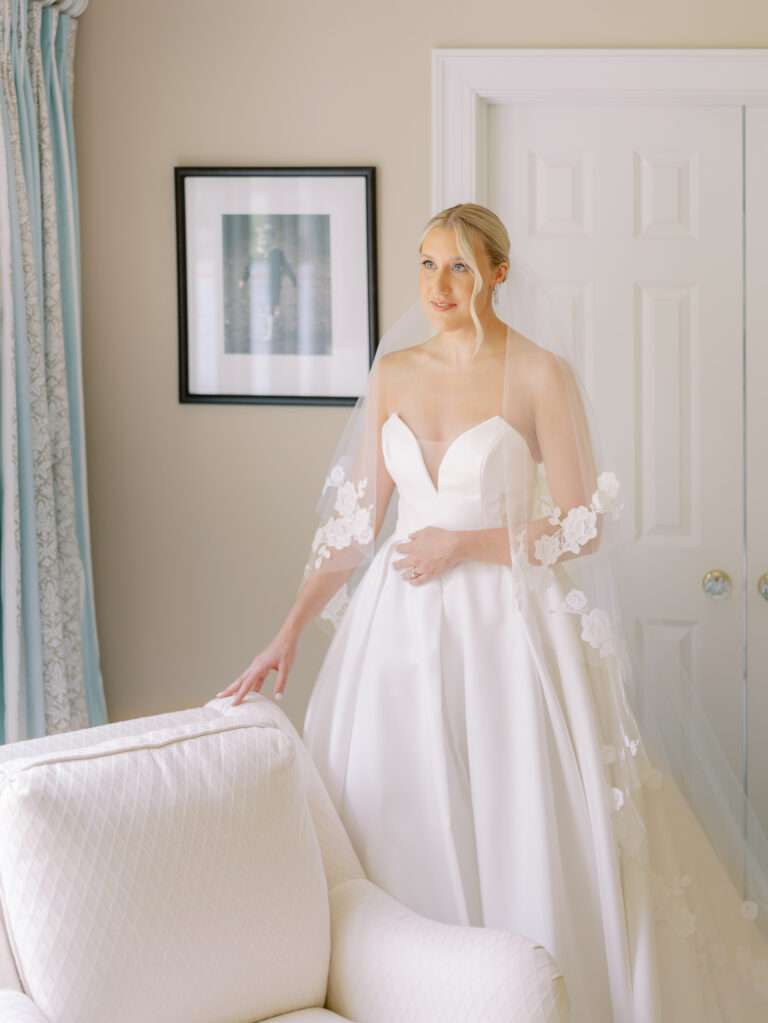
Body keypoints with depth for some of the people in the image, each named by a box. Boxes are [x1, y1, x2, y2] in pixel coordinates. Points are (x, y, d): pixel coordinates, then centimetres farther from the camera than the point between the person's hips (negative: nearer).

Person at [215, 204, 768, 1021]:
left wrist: (462, 543, -13)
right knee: (397, 838, 8)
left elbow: (585, 528, -7)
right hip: (400, 624, 4)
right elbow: (357, 517, 8)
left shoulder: (541, 374, -7)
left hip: (504, 626, -4)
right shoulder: (393, 372, 7)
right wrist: (290, 631, 2)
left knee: (520, 848, -1)